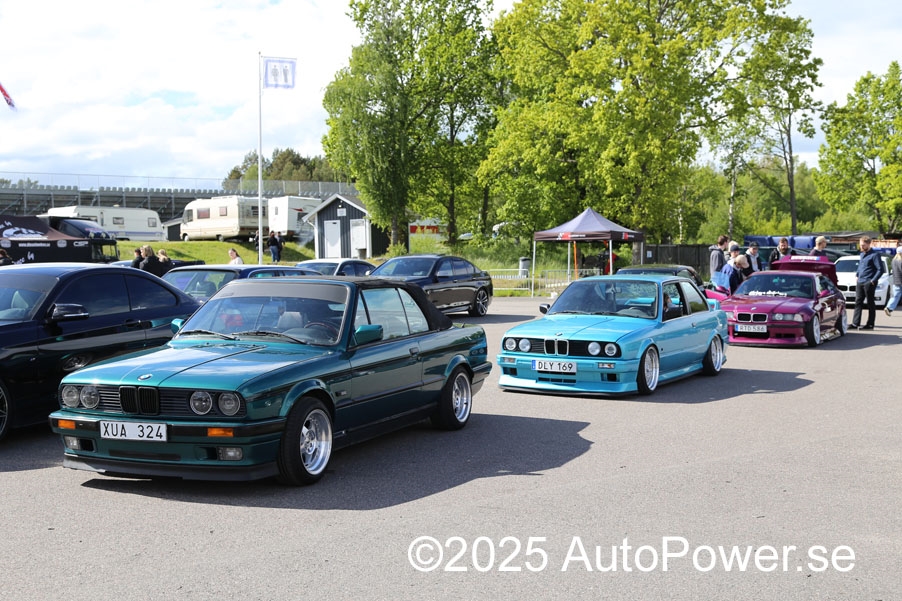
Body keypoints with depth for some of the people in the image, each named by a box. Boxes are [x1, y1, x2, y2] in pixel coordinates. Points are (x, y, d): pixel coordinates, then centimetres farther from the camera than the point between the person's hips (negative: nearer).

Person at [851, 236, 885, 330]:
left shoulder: (874, 255, -9)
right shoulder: (861, 255, 16)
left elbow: (880, 270, -13)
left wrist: (873, 281, -16)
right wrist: (857, 275, 15)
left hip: (868, 283, -8)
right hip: (860, 282, 8)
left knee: (870, 303, 0)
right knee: (858, 302, 5)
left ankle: (870, 324, 5)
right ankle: (855, 323, 6)